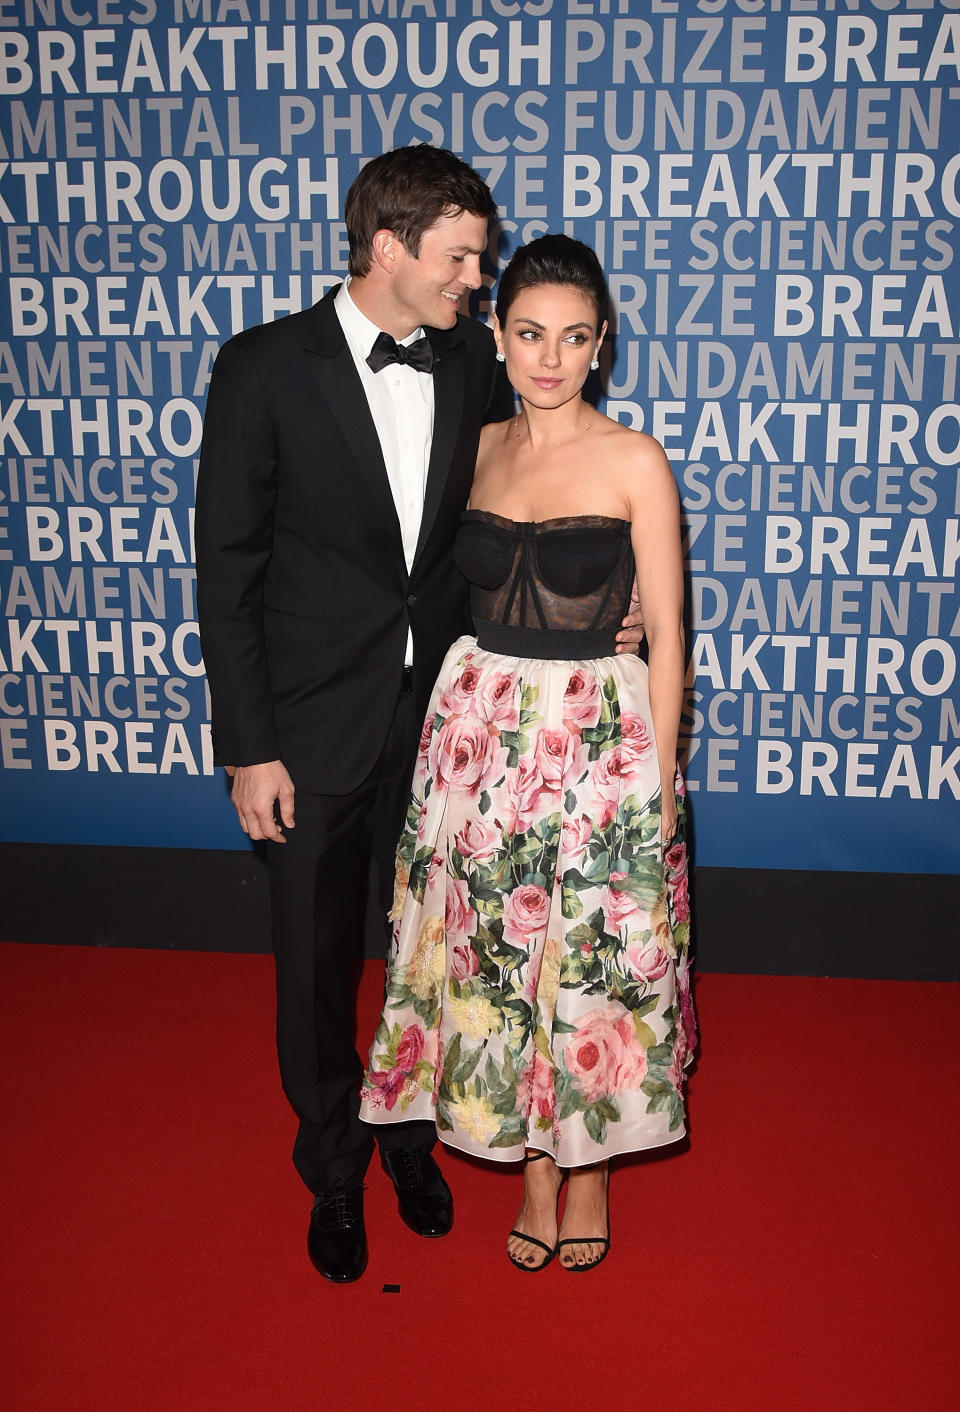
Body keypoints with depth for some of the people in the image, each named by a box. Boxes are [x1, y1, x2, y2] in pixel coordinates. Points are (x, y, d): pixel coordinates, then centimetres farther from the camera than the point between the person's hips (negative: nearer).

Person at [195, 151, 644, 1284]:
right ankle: (333, 1168, 38)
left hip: (443, 712, 3)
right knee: (317, 958, 13)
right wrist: (248, 746, -11)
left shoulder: (475, 363, 0)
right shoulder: (264, 368, -11)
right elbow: (228, 571, -9)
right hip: (317, 723, -2)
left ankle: (414, 1134, 43)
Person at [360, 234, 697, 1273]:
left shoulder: (633, 462, -8)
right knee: (501, 953, 11)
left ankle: (590, 1169, 32)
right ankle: (534, 1168, 32)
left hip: (599, 733, -4)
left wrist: (660, 775, -8)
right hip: (482, 724, 4)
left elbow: (665, 629, -6)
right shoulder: (480, 447, 5)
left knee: (593, 961, 6)